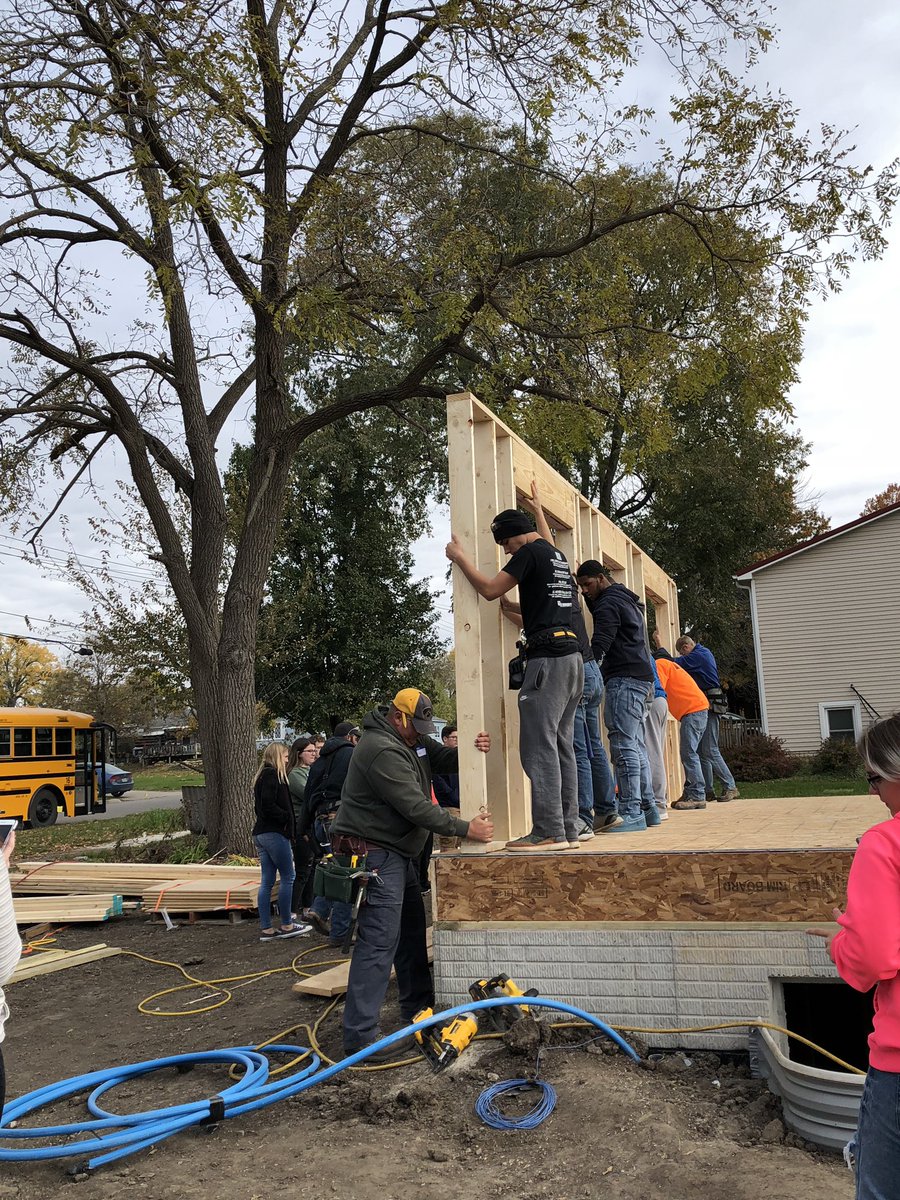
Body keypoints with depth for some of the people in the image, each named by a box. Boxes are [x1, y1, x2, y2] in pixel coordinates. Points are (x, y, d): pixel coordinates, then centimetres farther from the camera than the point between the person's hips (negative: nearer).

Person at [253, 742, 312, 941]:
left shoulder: (263, 776, 18)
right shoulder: (272, 775, -12)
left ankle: (266, 929, 11)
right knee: (287, 878, 0)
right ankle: (286, 925, 6)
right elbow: (268, 805, -22)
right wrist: (287, 818, -11)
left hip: (262, 833, 10)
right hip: (275, 834, -10)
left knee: (267, 882, 9)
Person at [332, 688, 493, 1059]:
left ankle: (418, 1007, 32)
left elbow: (443, 760, 8)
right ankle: (359, 1035, -10)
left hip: (399, 852, 11)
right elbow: (416, 807, -26)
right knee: (379, 941, -13)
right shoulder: (382, 750, -23)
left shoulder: (411, 738, 10)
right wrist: (466, 829, -23)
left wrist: (471, 751, -15)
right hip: (375, 853, -11)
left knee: (412, 930, 18)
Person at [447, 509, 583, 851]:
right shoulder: (558, 556, 22)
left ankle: (548, 832, -9)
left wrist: (459, 557, 4)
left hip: (547, 658, -9)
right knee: (562, 747, 9)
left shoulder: (531, 553, -5)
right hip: (571, 657, 9)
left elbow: (489, 589, -6)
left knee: (539, 747, -8)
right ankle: (568, 829, 11)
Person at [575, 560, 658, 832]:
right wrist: (590, 596, 24)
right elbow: (601, 615, 38)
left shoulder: (609, 602, -7)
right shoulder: (626, 600, 22)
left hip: (624, 679, -10)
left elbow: (599, 646, -16)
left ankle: (632, 812, -14)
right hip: (641, 679, 10)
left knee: (624, 745, -12)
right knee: (636, 745, 10)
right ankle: (647, 807, 12)